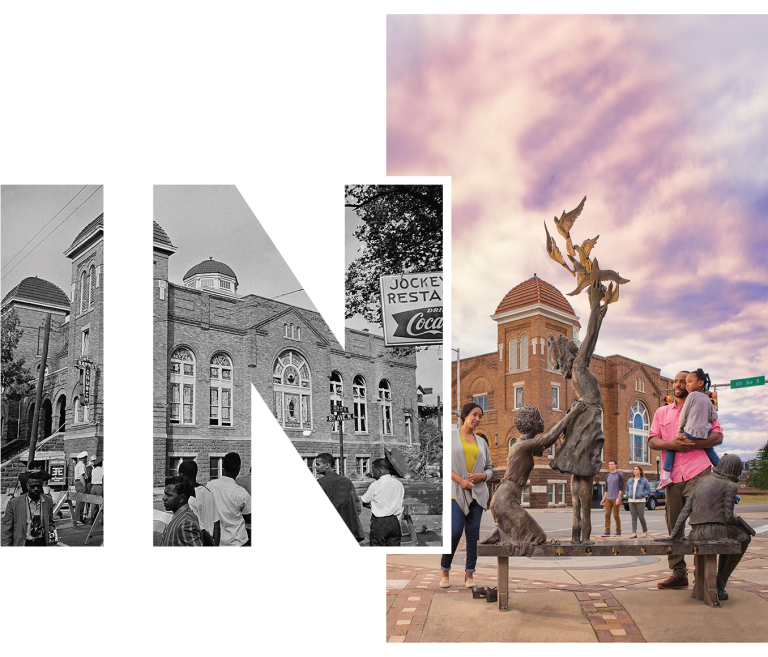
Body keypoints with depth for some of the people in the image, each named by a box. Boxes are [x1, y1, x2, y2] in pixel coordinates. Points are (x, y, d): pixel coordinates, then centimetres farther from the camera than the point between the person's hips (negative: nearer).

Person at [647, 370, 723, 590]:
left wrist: (692, 444, -15)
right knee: (673, 526, 3)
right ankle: (679, 574, 9)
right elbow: (652, 440, 10)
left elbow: (718, 436, 0)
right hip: (672, 475, 4)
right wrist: (671, 444, -11)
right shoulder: (662, 412, 20)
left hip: (697, 473, -3)